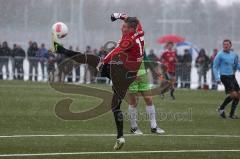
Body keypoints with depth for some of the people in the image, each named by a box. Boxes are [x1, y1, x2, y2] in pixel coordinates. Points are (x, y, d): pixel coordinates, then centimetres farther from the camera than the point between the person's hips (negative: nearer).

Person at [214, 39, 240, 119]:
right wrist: (217, 78, -12)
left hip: (232, 76, 7)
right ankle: (221, 108, -1)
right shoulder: (220, 55, -6)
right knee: (233, 94, -17)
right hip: (225, 77, -7)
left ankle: (232, 113, 12)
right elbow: (215, 67, -3)